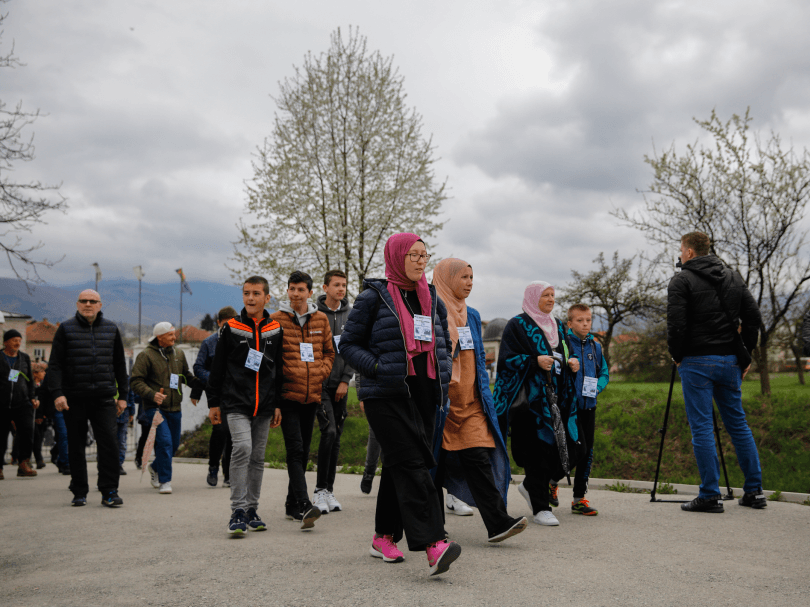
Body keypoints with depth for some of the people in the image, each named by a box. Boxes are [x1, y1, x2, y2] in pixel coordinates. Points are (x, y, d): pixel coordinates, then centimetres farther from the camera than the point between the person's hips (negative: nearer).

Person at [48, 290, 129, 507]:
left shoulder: (111, 329, 11)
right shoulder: (66, 329, 4)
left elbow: (120, 364, 16)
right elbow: (55, 364, 0)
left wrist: (122, 395, 12)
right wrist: (57, 393, -11)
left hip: (104, 398, 1)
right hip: (74, 399, -1)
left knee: (109, 444, -7)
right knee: (76, 447, 7)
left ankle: (109, 491, -1)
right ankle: (79, 492, 17)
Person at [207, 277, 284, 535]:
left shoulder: (276, 331, 8)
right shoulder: (230, 329, 1)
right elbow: (217, 367, 4)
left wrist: (278, 405, 10)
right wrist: (214, 402, 2)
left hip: (264, 406, 3)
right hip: (236, 403, -3)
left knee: (258, 457, 8)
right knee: (242, 448, -19)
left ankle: (252, 509, 19)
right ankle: (238, 511, -14)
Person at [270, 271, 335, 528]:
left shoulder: (321, 319, 9)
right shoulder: (276, 319, -2)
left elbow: (329, 352, 16)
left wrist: (321, 372, 1)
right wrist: (283, 374, -10)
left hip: (312, 394, 5)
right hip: (288, 394, -4)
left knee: (303, 450, 12)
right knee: (295, 449, -14)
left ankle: (292, 504, 24)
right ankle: (304, 506, -21)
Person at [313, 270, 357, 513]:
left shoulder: (351, 314, 7)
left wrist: (345, 380, -2)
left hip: (340, 383, 4)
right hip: (319, 383, -4)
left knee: (336, 436, 7)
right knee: (329, 431, -15)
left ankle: (329, 489, 16)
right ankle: (320, 490, -6)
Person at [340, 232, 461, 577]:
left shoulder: (432, 299, 14)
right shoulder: (374, 297, -3)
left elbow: (442, 342, 25)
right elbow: (348, 344, -2)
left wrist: (441, 377, 9)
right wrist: (377, 368, -15)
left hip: (423, 394, 6)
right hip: (386, 396, -6)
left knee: (399, 466, 12)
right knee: (411, 464, -16)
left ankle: (384, 537, 24)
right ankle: (433, 544, -22)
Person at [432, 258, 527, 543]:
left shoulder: (472, 316, 16)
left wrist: (485, 391, 17)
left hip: (470, 401, 5)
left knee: (478, 457, -6)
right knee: (435, 460, 4)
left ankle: (497, 522, -11)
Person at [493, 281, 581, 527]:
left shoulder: (557, 326, 19)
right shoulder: (517, 325, -2)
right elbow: (506, 359, -10)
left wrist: (572, 364, 3)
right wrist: (535, 361, -22)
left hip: (557, 397, 7)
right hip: (531, 398, -7)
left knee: (568, 449, 0)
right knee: (539, 450, -8)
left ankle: (531, 485, 22)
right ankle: (540, 508, 2)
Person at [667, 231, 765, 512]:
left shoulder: (682, 280, -6)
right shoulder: (733, 277, 13)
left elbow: (676, 324, -15)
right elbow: (753, 317, 10)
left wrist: (677, 356, 0)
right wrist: (745, 355, 14)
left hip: (697, 362, -6)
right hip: (730, 362, 6)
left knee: (702, 428, -2)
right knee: (738, 424, 13)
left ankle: (710, 496, -1)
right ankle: (754, 491, 16)